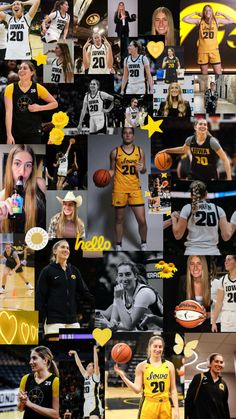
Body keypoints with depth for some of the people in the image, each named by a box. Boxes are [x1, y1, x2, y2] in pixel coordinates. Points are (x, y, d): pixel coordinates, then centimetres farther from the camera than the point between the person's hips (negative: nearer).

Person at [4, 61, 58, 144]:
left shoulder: (38, 88, -2)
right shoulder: (10, 88, -4)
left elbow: (55, 103, 8)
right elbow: (8, 112, -11)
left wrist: (40, 107, -11)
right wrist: (9, 135, -19)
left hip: (33, 133, -1)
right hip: (16, 133, 1)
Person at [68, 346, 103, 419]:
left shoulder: (95, 376, -2)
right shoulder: (86, 376, 17)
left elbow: (96, 362, -13)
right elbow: (79, 364, 24)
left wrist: (94, 349, -14)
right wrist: (75, 353, 27)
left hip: (94, 404, -9)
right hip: (87, 404, 9)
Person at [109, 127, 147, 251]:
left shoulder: (139, 151, 5)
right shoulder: (115, 152, 1)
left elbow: (144, 171, 11)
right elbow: (112, 170, 9)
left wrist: (142, 169, -12)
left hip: (135, 189, 1)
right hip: (119, 189, -1)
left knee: (142, 220, -3)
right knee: (119, 219, 9)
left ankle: (144, 244, 17)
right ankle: (118, 245, 22)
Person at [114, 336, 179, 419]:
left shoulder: (169, 365, 4)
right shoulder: (142, 366, 0)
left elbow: (173, 390, 6)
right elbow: (137, 389, -4)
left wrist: (176, 409, 0)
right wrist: (123, 376, -14)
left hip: (165, 406, 2)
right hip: (148, 406, -2)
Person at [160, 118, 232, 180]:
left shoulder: (211, 141, -16)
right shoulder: (190, 140, -5)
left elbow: (225, 159, -12)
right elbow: (183, 149, 21)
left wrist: (229, 178, -18)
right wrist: (167, 150, 18)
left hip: (210, 178, -3)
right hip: (194, 176, 3)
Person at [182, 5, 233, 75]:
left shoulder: (216, 20, 2)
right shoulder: (200, 21, 1)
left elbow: (231, 21, 6)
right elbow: (185, 19, -1)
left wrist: (221, 13, 3)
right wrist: (195, 13, 1)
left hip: (214, 50, 0)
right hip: (202, 50, 0)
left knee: (218, 73, -5)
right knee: (204, 73, 7)